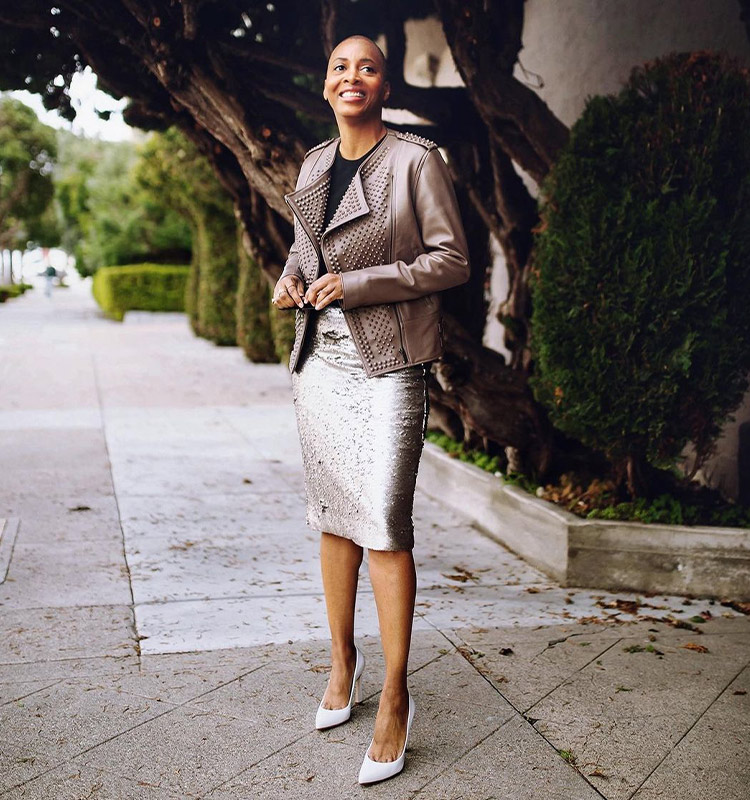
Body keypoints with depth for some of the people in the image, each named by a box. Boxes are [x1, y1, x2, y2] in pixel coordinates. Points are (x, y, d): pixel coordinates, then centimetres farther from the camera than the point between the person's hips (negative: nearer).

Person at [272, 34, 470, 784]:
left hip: (387, 363, -6)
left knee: (384, 526, -9)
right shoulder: (313, 165, 13)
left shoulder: (415, 161, -5)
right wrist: (291, 278, 3)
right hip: (320, 359, 6)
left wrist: (360, 284, -16)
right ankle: (342, 661, 28)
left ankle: (394, 699, 4)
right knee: (332, 518, 11)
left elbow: (452, 259, -8)